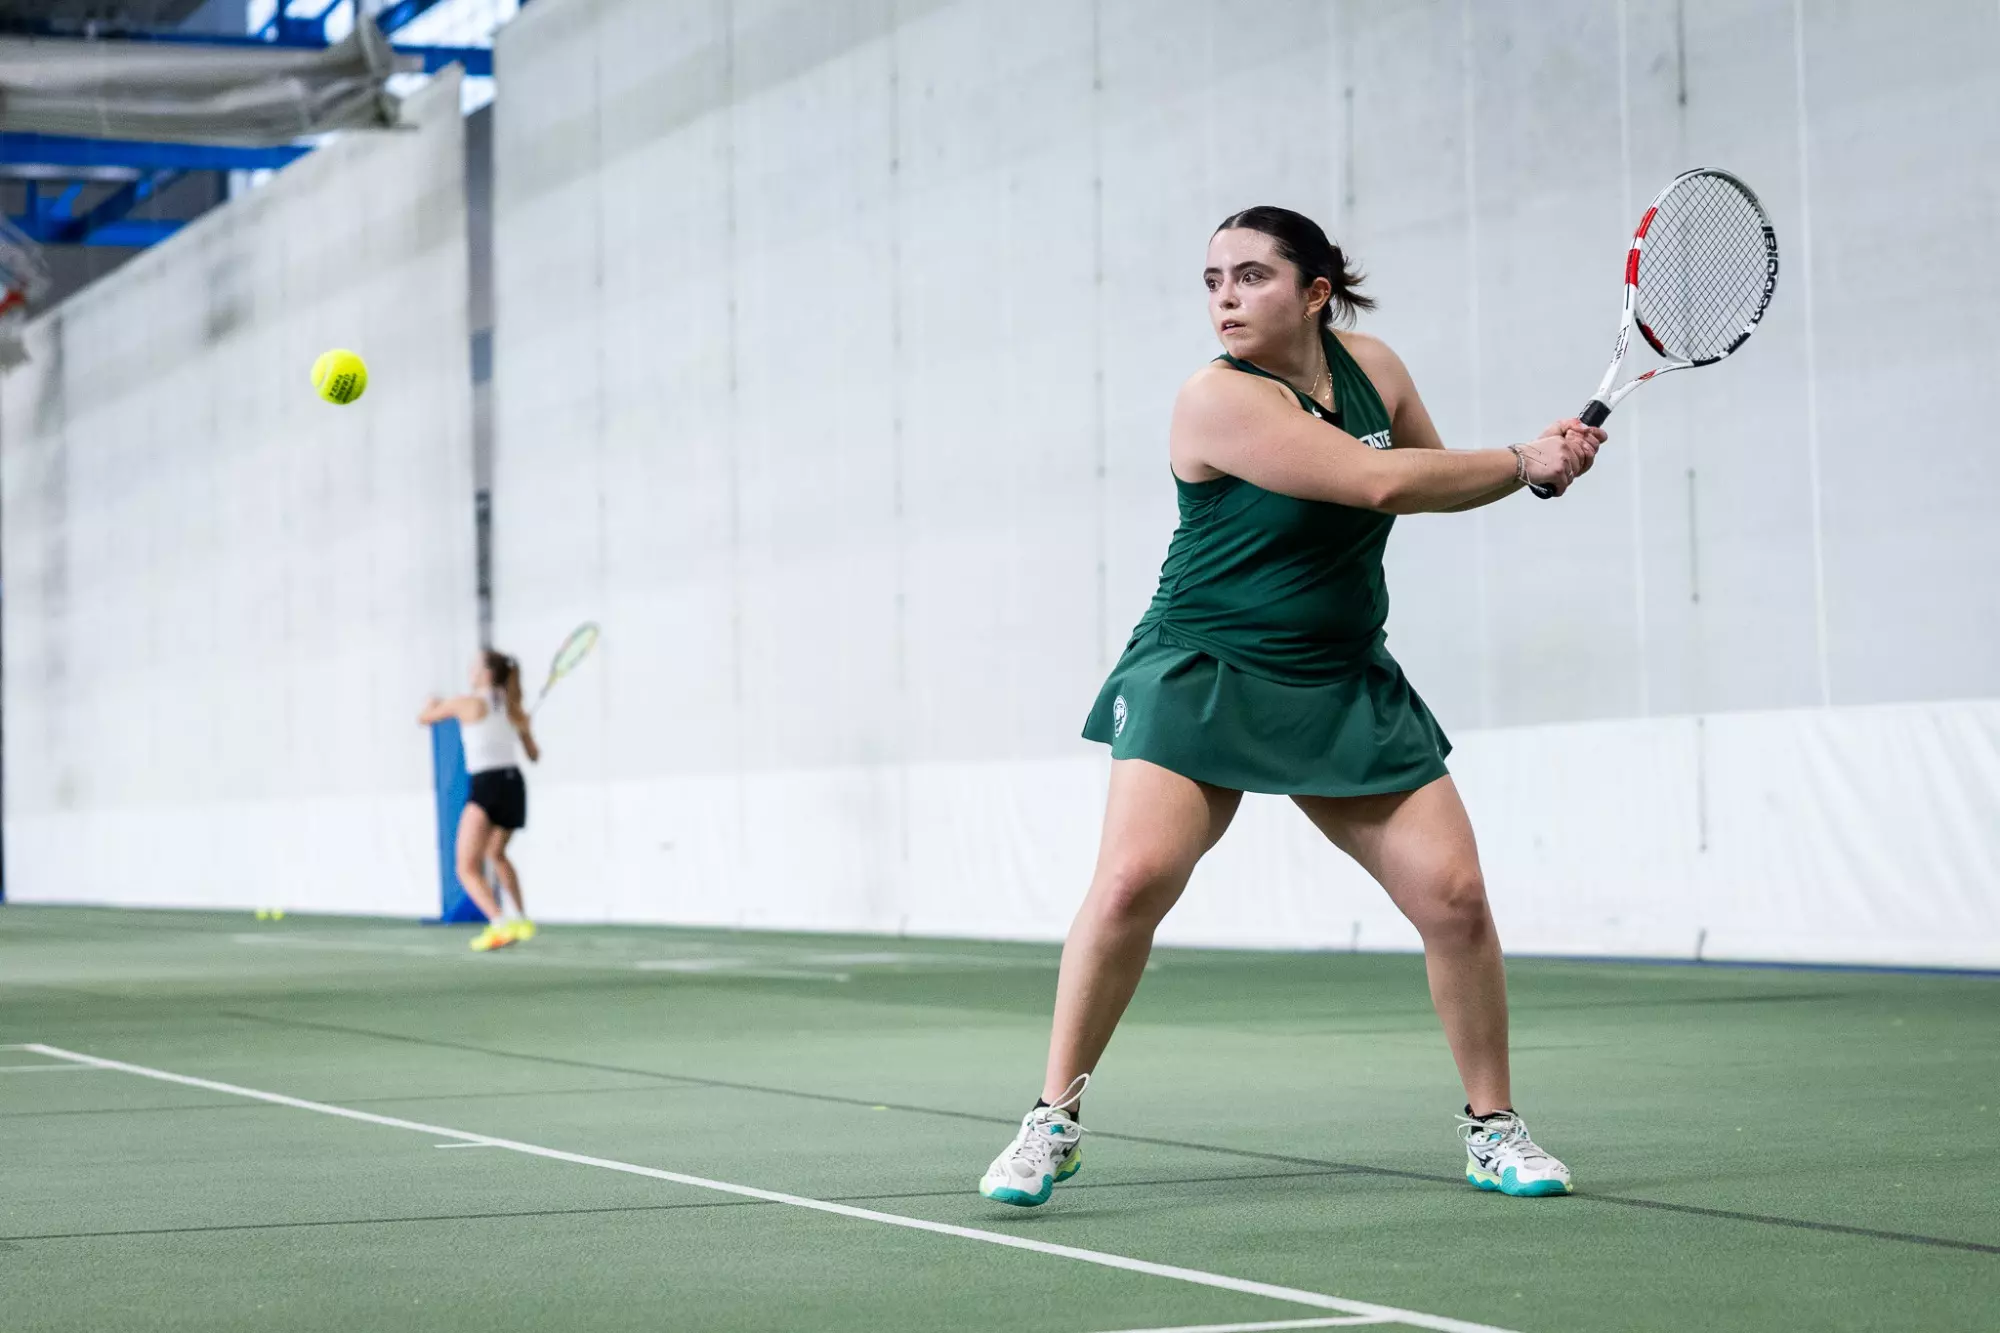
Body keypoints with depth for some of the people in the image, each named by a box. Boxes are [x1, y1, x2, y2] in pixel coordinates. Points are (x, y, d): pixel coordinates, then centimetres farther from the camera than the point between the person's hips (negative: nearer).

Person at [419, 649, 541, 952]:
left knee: (468, 870, -8)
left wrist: (432, 704, 35)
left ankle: (501, 924, -30)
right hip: (514, 787, 6)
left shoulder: (467, 703, -4)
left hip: (486, 786, -6)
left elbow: (424, 717, 11)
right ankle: (521, 920, 34)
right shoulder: (514, 709, 10)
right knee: (496, 853, 31)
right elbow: (534, 755, 19)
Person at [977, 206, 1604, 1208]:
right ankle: (1053, 1121, -8)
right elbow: (1377, 482, -23)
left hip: (1343, 690, 6)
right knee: (1133, 876, -23)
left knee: (1453, 893, -3)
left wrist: (1540, 466, 2)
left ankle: (1493, 1127, 15)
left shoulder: (1369, 365, 4)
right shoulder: (1219, 400, -17)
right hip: (1201, 675, -5)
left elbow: (1436, 478, 21)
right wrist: (1524, 460, -13)